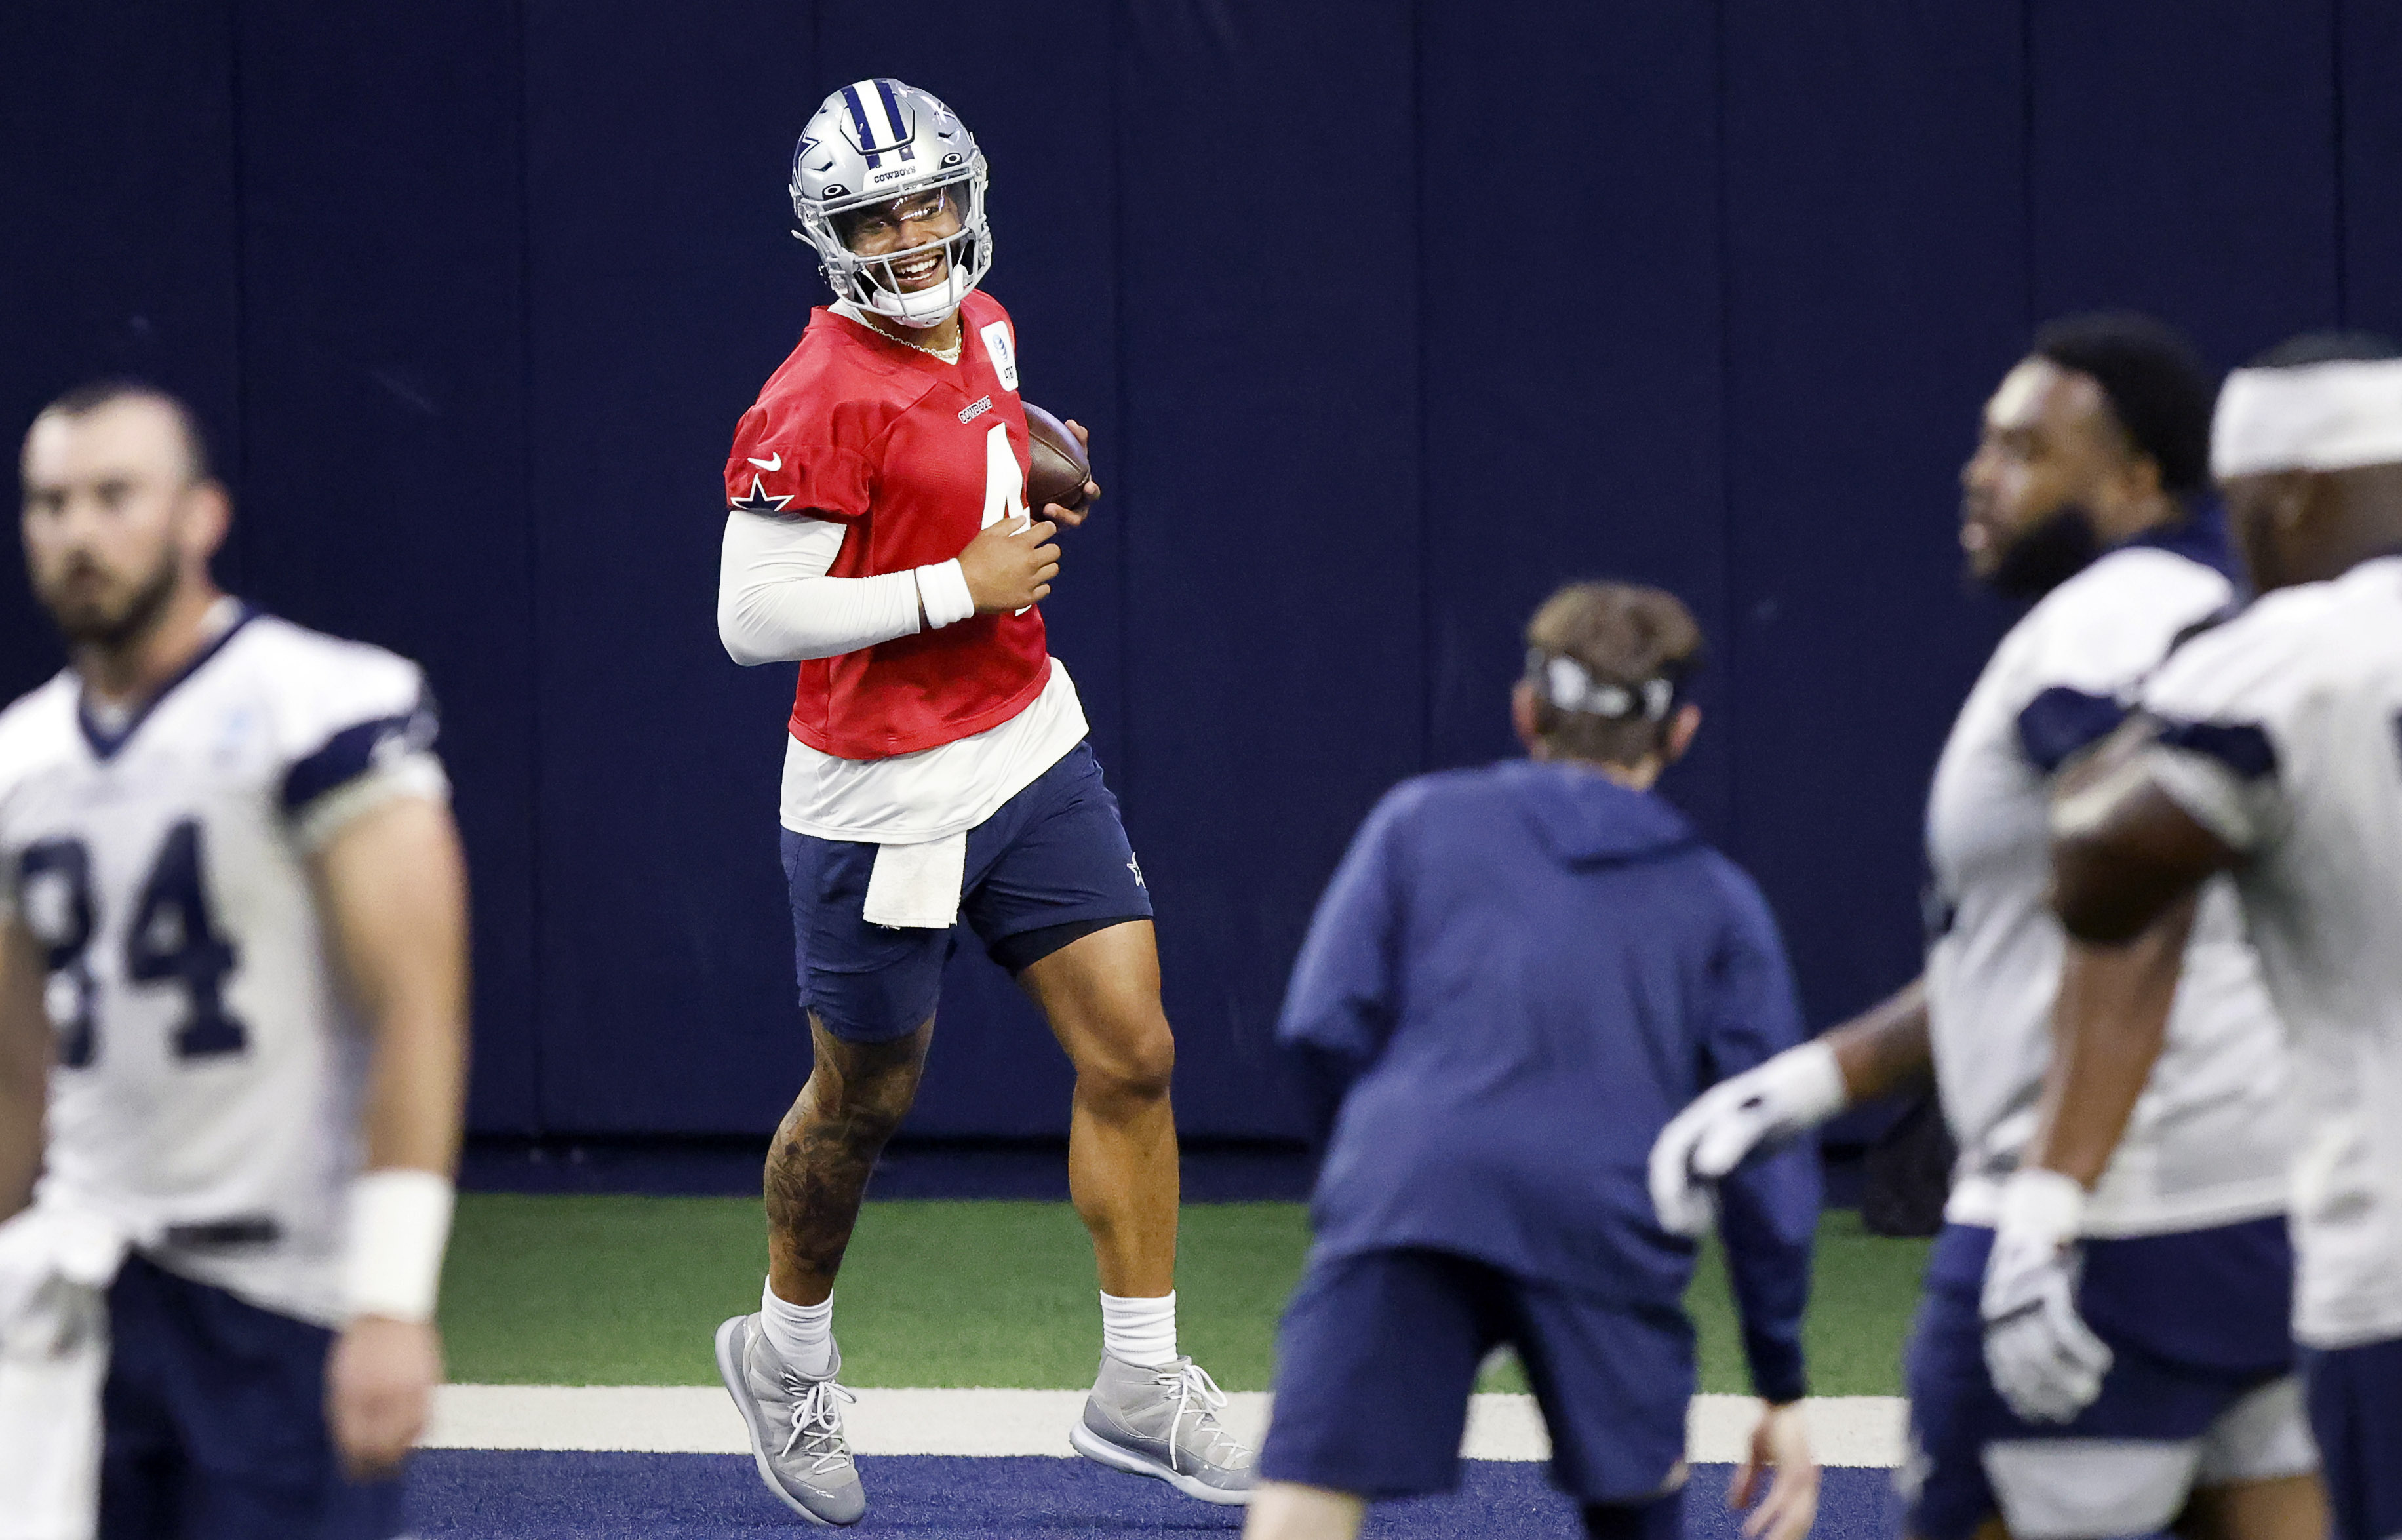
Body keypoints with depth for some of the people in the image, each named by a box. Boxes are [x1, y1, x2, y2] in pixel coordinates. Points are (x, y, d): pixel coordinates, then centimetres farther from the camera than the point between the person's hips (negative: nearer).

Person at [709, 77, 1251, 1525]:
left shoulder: (983, 331, 4)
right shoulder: (822, 401, -21)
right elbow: (754, 616, -23)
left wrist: (1028, 480, 6)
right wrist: (962, 584, -20)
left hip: (1031, 753, 7)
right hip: (883, 795, -7)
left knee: (1132, 1054, 0)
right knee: (865, 1103, 9)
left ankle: (1140, 1389, 10)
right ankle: (787, 1351, 35)